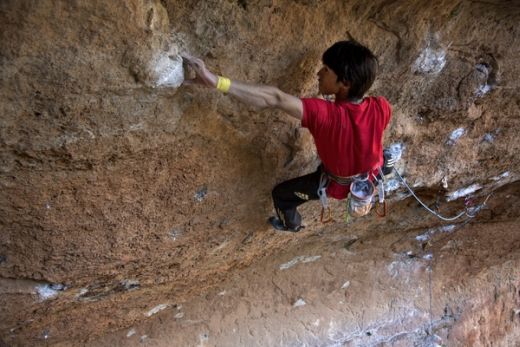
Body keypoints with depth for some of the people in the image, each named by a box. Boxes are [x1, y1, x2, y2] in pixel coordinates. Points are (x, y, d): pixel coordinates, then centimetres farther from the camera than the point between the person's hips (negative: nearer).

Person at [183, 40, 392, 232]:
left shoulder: (325, 115, -43)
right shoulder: (381, 108, -29)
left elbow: (274, 99, -52)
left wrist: (216, 81, -57)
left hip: (336, 185, -4)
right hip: (370, 178, 4)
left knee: (281, 194, 21)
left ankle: (291, 224, 51)